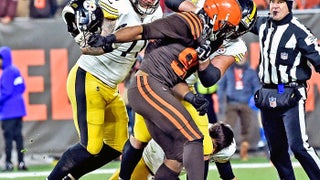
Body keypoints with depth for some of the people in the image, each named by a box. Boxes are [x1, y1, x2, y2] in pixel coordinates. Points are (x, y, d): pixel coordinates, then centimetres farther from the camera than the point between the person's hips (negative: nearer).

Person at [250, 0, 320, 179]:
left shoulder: (298, 30, -11)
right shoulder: (263, 25, 9)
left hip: (291, 95, -7)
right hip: (267, 95, 7)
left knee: (298, 145, -16)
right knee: (276, 150, 9)